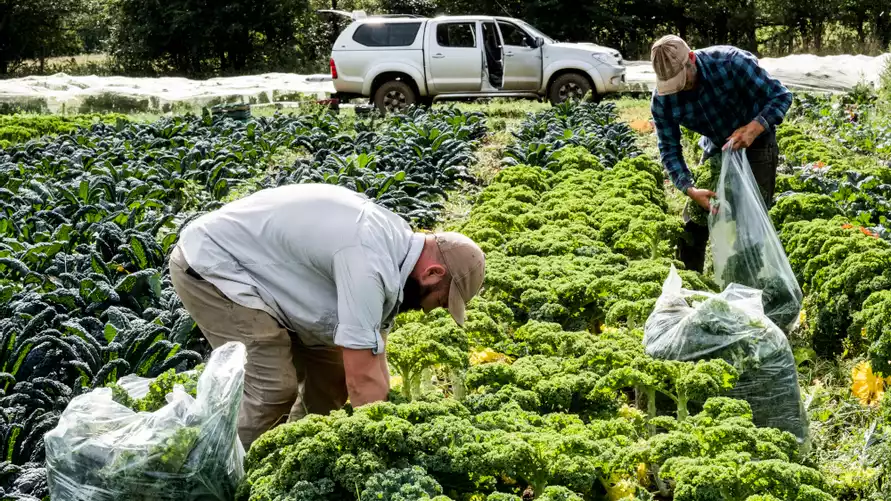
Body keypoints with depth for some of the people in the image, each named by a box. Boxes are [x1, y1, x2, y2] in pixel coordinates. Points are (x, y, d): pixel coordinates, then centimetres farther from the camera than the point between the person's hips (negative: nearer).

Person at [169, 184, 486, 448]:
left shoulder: (394, 242, 0)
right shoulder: (368, 262, -31)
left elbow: (373, 362, 4)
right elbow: (362, 379, -28)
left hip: (258, 267, 10)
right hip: (208, 266, -10)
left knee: (331, 375, 6)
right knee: (274, 388, -18)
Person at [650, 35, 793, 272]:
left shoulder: (731, 62, -32)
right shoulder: (662, 100, -22)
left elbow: (781, 95, -24)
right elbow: (670, 150, -16)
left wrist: (754, 128, -41)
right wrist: (690, 189, -32)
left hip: (755, 144, -3)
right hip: (716, 148, 4)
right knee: (694, 219, 4)